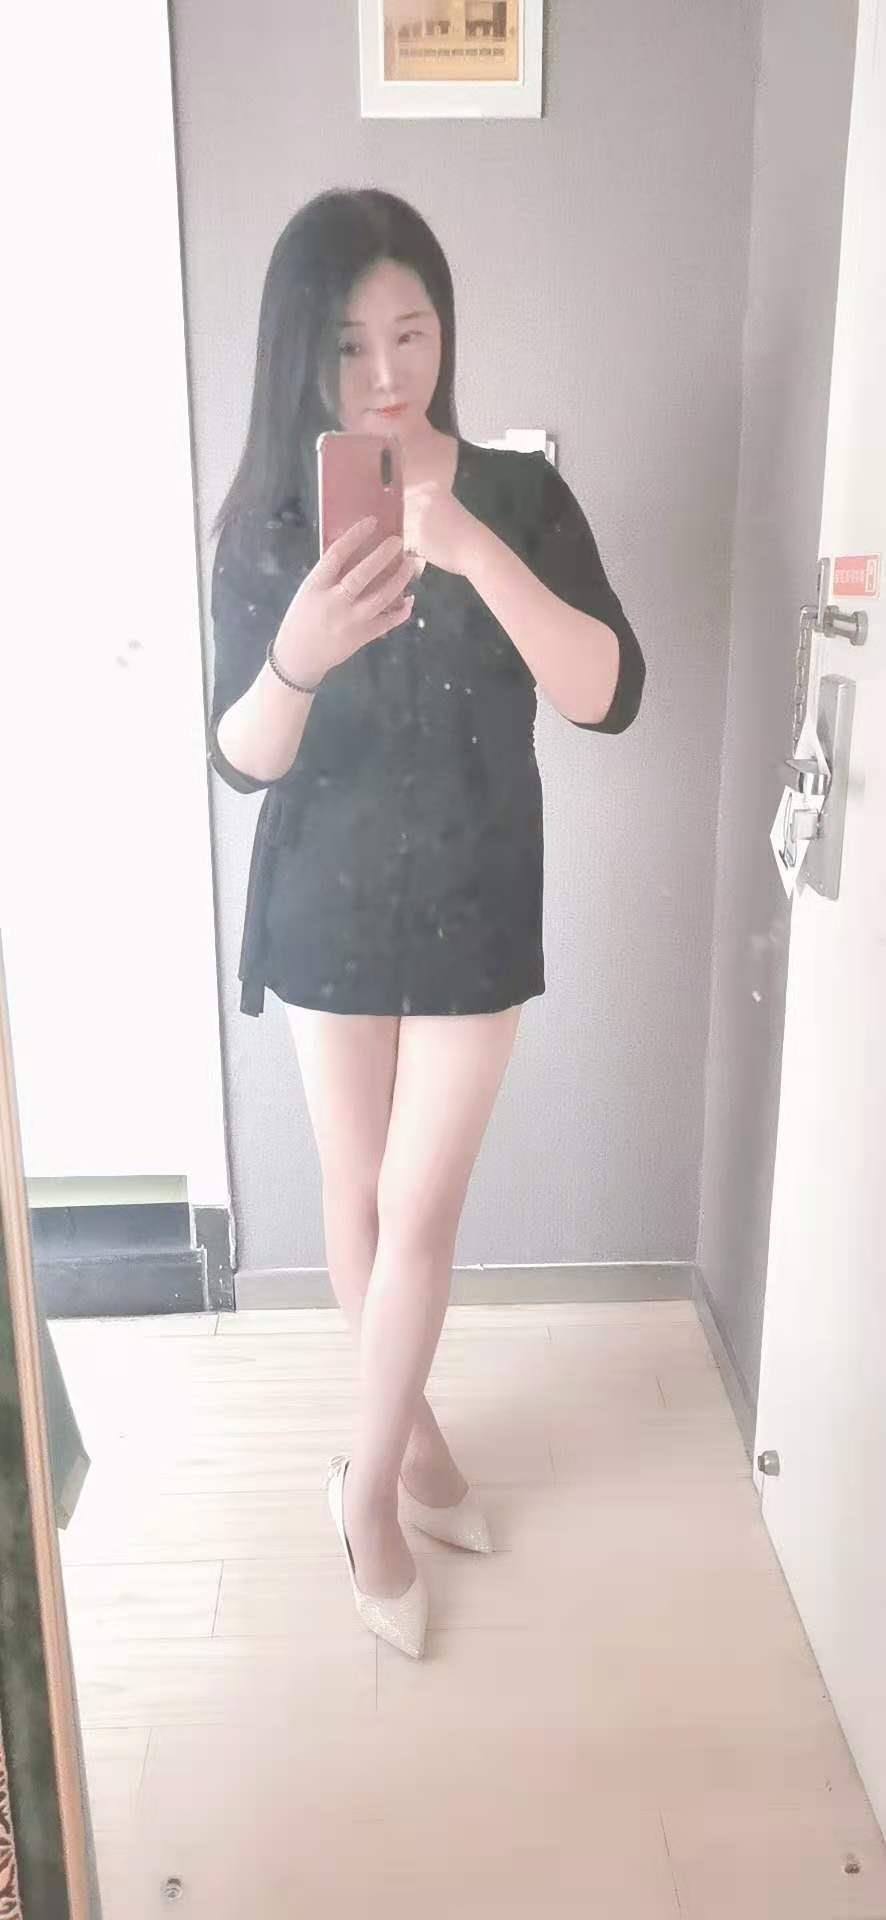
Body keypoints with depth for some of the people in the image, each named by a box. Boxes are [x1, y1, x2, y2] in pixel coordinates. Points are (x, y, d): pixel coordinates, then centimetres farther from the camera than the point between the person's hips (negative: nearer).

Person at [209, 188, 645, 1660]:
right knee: (359, 1196, 13)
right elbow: (241, 761, -9)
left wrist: (475, 551, -31)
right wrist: (298, 654, -30)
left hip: (475, 914, -1)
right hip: (326, 914, 1)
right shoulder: (267, 525, -5)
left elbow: (609, 695, -19)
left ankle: (369, 1483, 27)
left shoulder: (519, 496, -6)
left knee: (419, 1208, 4)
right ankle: (411, 1432, 38)